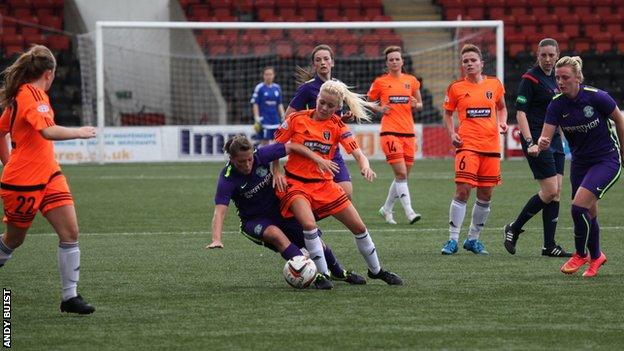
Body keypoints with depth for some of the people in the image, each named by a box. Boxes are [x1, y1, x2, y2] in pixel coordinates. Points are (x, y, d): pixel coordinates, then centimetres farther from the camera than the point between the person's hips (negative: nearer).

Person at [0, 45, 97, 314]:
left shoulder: (23, 94, 11)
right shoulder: (30, 95, -18)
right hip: (23, 181, -8)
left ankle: (70, 296, -3)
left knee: (70, 232, -5)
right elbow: (47, 131, -32)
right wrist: (79, 132, -20)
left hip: (48, 175, 8)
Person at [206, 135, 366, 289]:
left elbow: (291, 147, -11)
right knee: (276, 234, -35)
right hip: (254, 221, -3)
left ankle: (339, 273, 29)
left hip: (279, 209, 3)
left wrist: (318, 159, -19)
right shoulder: (227, 179, -28)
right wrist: (216, 240, -51)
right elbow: (220, 211, -36)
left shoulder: (261, 156, -21)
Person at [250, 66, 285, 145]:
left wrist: (283, 116, 8)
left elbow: (280, 104, 15)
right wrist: (257, 117, -13)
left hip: (275, 120, 5)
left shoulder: (277, 88, 9)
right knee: (264, 142, -6)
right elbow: (255, 103, -5)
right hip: (264, 120, -5)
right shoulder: (259, 88, -5)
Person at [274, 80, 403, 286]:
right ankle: (322, 274, -17)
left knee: (358, 227, 7)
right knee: (309, 224, -31)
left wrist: (365, 166, -34)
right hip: (295, 183, -4)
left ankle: (376, 270, 29)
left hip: (324, 184, 4)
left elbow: (357, 153, -13)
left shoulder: (337, 127, -2)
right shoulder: (298, 119, -7)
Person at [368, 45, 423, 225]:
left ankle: (386, 209, 25)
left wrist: (416, 104, -5)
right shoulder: (380, 82, 3)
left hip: (408, 133, 4)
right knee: (401, 174, -15)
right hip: (390, 132, -4)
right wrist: (380, 109, -7)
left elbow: (420, 104, 18)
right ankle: (409, 212, -17)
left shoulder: (411, 81, 10)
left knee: (403, 176, 8)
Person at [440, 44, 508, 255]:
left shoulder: (494, 84, 7)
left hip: (491, 146, 3)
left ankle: (473, 238, 20)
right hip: (467, 145, -3)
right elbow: (447, 113, 13)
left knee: (485, 194, 6)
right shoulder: (456, 88, 2)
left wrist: (502, 122, 2)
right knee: (462, 191, -13)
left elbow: (501, 107, 22)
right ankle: (453, 239, -6)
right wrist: (452, 133, -2)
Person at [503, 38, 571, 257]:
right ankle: (513, 229, 3)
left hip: (554, 139, 8)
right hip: (536, 140, -8)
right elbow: (520, 112, -15)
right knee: (550, 191, -12)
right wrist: (530, 142, -24)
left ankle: (549, 246, 6)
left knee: (555, 193, 4)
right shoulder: (530, 78, -11)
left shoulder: (555, 78, 13)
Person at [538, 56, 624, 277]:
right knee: (588, 213, 13)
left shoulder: (596, 97, -21)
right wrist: (542, 143, -39)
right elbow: (546, 136, -14)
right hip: (580, 162, 5)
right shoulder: (557, 105, -10)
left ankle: (581, 254, 5)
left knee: (578, 207, -19)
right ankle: (596, 256, 38)